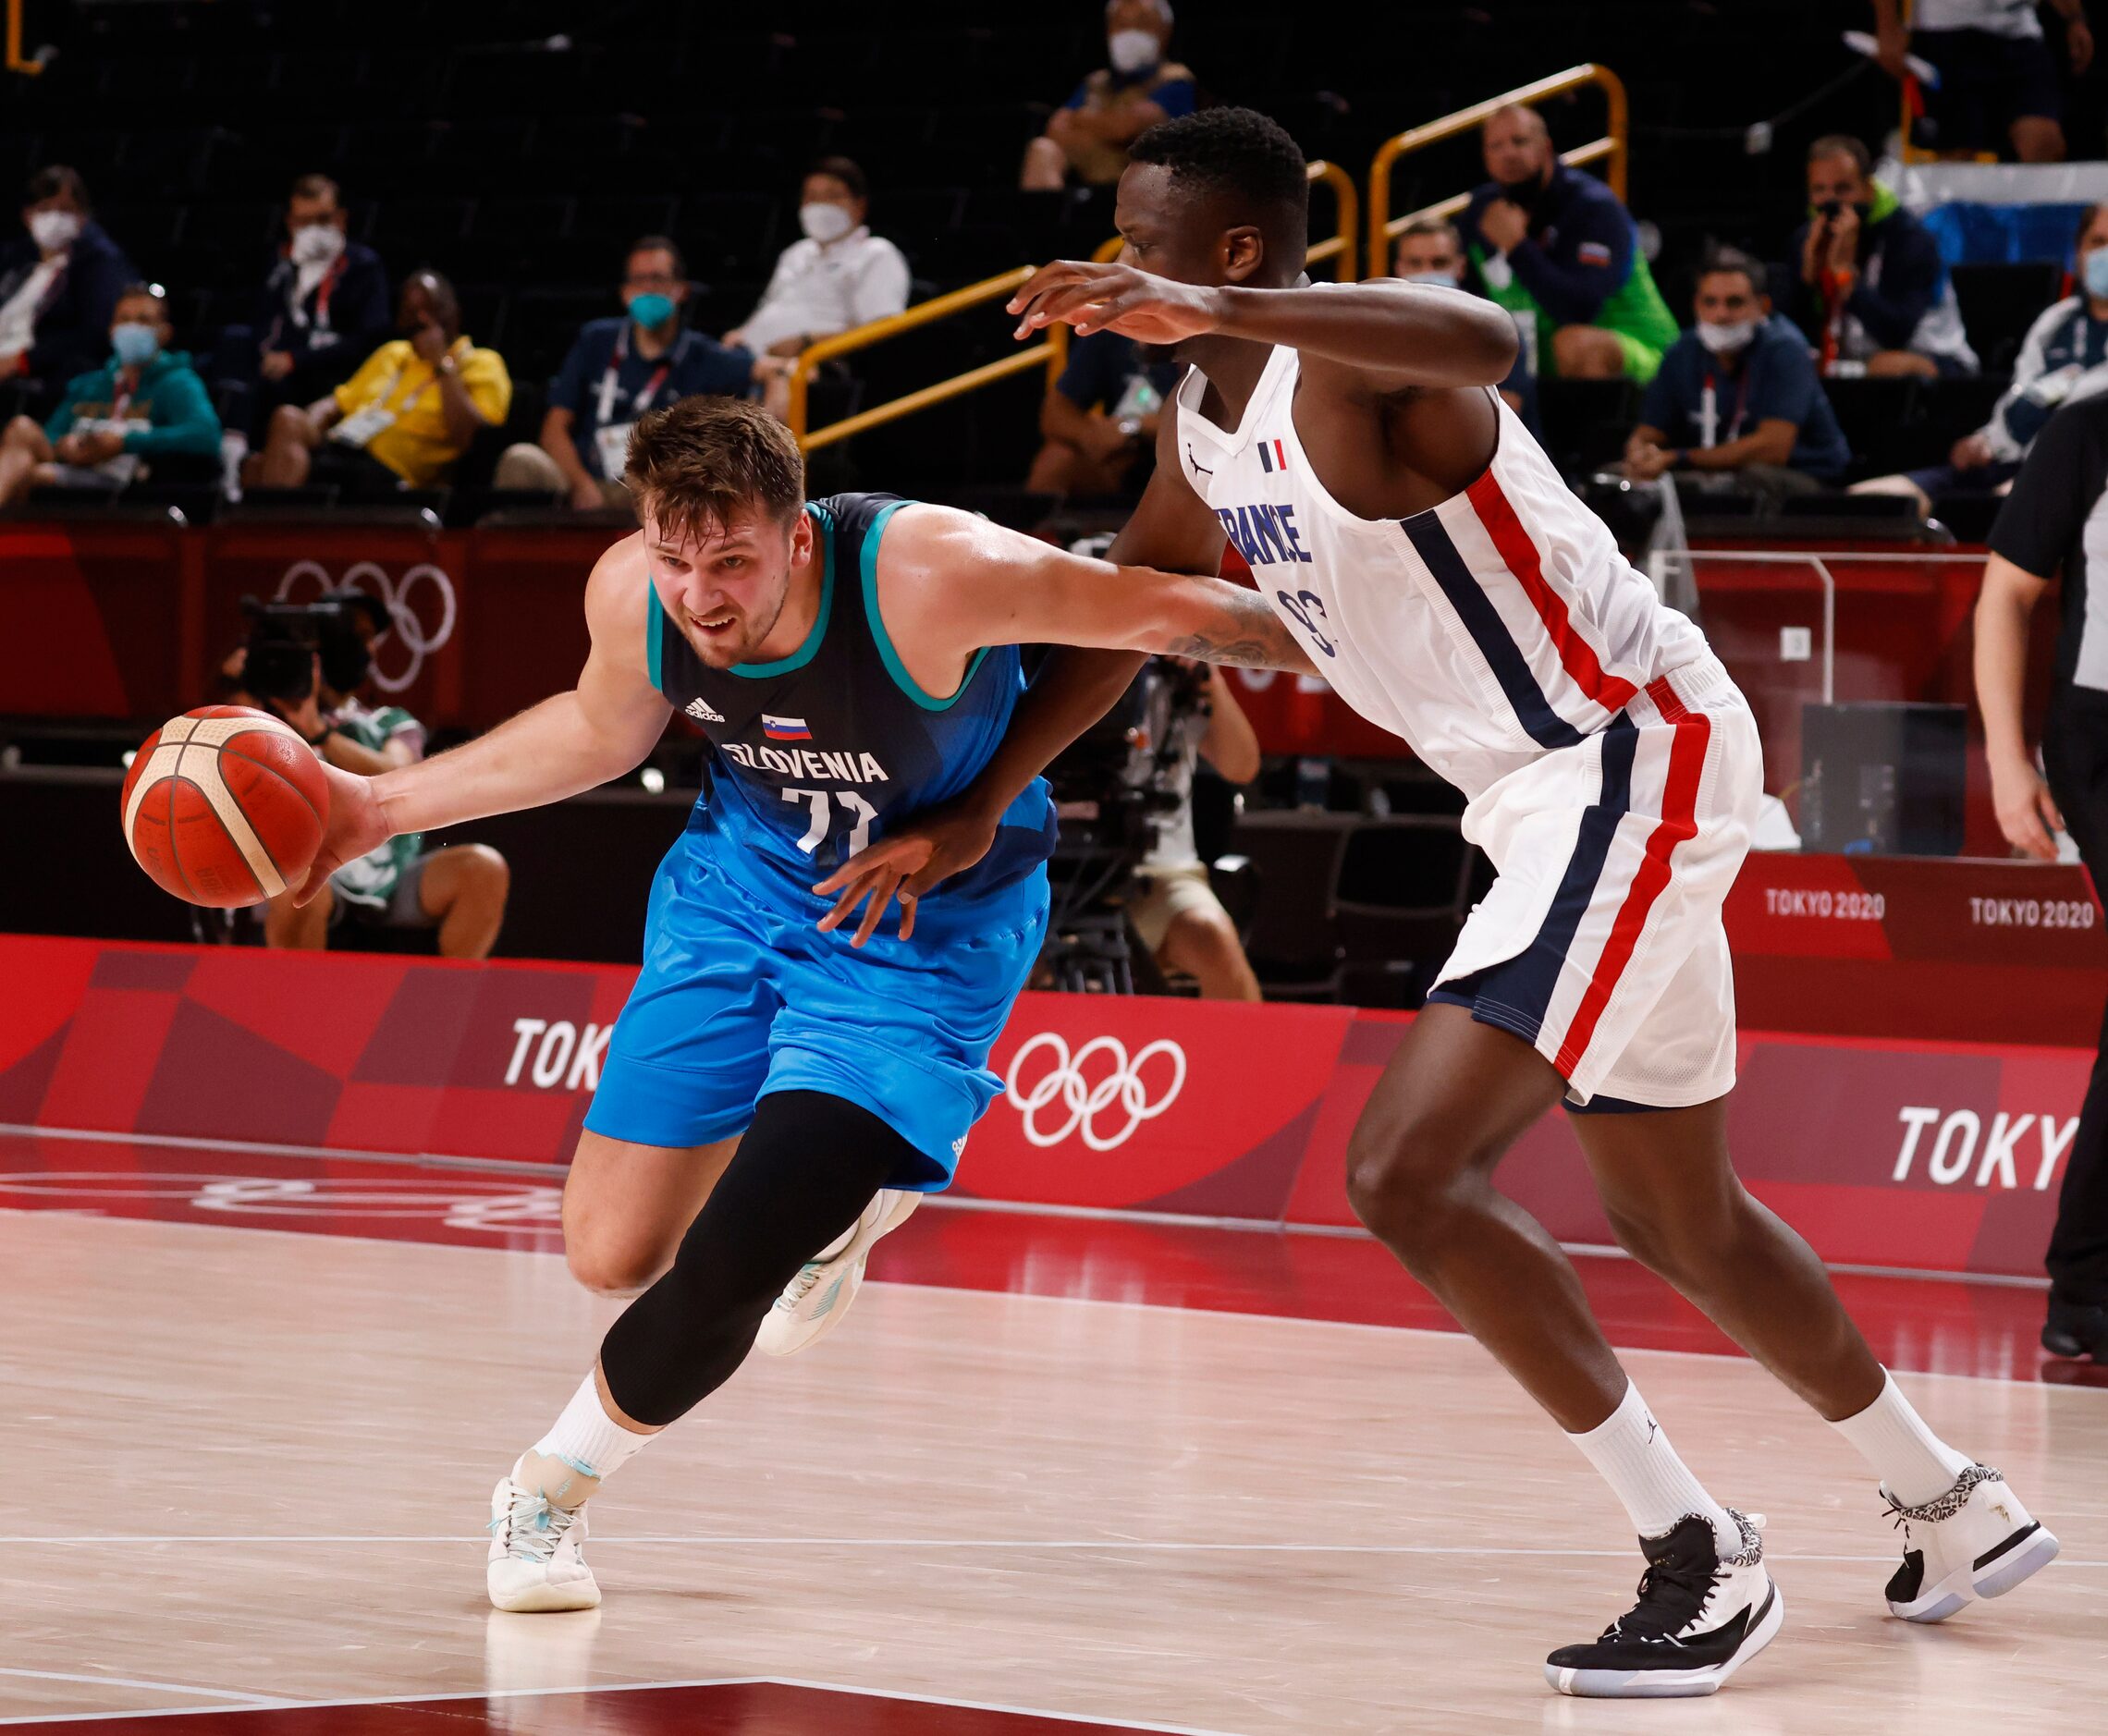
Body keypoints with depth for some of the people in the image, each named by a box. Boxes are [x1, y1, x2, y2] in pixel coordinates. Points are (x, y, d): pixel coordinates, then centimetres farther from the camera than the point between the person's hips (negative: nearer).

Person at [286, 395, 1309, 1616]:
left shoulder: (929, 576, -36)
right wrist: (389, 806, 5)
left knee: (727, 1269, -18)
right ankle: (841, 1199, 37)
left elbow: (1163, 612, -22)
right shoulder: (631, 595, -20)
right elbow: (600, 731, 5)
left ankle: (553, 1487, 11)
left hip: (928, 930, -5)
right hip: (742, 885, 5)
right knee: (611, 1253, 5)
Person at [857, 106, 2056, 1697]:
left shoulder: (1353, 368, -21)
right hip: (1564, 791, 11)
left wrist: (1216, 309, -55)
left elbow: (1485, 341, -47)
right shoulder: (1206, 427, 8)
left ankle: (1703, 1559, -12)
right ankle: (1957, 1513, 39)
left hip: (1637, 758, -10)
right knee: (1678, 1219, 22)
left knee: (1409, 1170, -19)